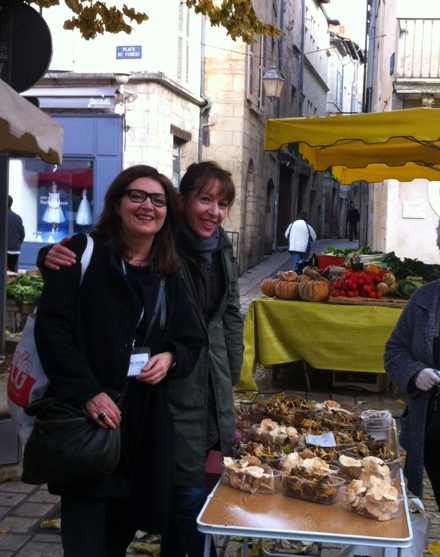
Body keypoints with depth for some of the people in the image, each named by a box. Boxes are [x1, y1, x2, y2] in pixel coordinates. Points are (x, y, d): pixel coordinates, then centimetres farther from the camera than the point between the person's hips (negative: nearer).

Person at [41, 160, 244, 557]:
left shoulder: (221, 250, 6)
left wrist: (230, 376, 14)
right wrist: (58, 259, -36)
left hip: (213, 386, 7)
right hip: (174, 387, -6)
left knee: (183, 486, 17)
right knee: (191, 492, 0)